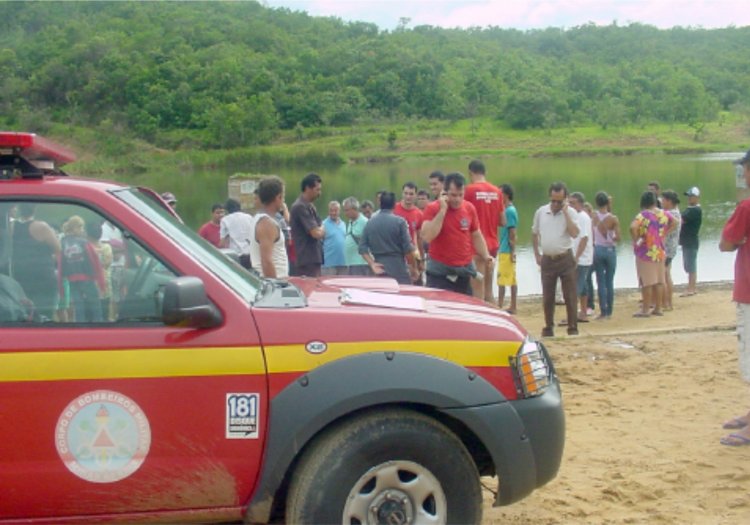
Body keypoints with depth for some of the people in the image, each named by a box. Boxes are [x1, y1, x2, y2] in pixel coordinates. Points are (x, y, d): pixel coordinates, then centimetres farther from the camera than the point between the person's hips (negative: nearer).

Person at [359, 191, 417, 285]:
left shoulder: (370, 223, 6)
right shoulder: (399, 222, -7)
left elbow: (363, 248, 2)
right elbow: (408, 248, -7)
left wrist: (372, 264, 0)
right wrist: (413, 267, 4)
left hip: (380, 270, 4)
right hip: (398, 271, -4)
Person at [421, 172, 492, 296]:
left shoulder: (470, 208, 5)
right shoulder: (433, 208, -8)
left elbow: (476, 235, 17)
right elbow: (427, 236, -22)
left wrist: (485, 256, 2)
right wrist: (442, 210, -21)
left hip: (464, 270, 4)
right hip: (439, 271, -4)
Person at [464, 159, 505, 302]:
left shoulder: (470, 190, -10)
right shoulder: (497, 191, 5)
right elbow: (502, 221, 10)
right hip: (493, 244, 6)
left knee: (478, 291, -5)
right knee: (488, 289, 14)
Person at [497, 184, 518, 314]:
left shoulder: (509, 211, -15)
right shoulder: (510, 210, 14)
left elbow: (512, 233, -18)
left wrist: (512, 252, -18)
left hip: (506, 251, -9)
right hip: (508, 251, 9)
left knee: (502, 279, -6)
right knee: (512, 279, 10)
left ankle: (499, 306, -5)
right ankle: (513, 306, 14)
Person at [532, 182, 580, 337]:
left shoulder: (571, 212, -5)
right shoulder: (540, 212, 4)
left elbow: (574, 234, -20)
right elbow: (534, 234, 16)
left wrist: (565, 212, -19)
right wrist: (536, 254, 11)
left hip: (565, 259, -3)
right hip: (547, 259, 3)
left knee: (570, 296, -2)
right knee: (547, 297, 8)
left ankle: (573, 328, 5)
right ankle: (548, 327, 19)